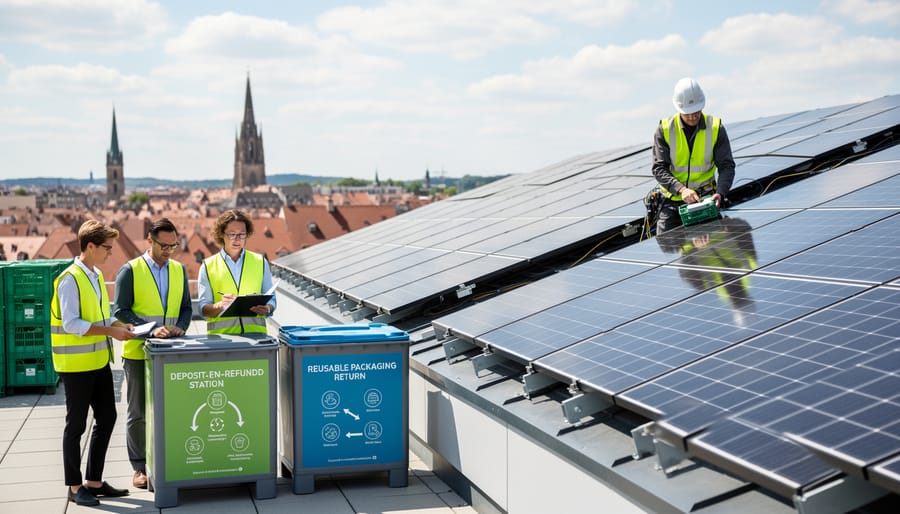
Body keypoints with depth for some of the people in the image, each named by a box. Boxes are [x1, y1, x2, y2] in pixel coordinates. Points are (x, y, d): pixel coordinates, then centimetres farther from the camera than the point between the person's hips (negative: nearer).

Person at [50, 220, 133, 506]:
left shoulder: (96, 276, 11)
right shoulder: (70, 279, -16)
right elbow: (71, 324, -22)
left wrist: (118, 325, 2)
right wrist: (110, 331, -23)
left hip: (99, 361, 9)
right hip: (76, 364, -9)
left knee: (106, 418, 11)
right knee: (76, 424, 2)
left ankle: (94, 481, 22)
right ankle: (75, 487, 14)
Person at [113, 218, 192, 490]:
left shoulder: (179, 270, 9)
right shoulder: (130, 271, -5)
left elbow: (186, 307, 12)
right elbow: (121, 311, -9)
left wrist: (180, 328, -8)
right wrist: (151, 329, -20)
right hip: (138, 352, -3)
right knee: (139, 413, 5)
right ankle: (139, 468, 15)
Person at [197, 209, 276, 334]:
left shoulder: (261, 262, 15)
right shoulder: (208, 266, 10)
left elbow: (271, 300, 17)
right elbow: (203, 309, 5)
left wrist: (267, 308, -5)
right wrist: (220, 305, -15)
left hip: (255, 332, 1)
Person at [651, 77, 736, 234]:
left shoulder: (715, 128, -2)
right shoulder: (664, 130, -4)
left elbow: (727, 166, -4)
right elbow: (659, 168, -10)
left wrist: (720, 193, -23)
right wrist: (681, 189, -26)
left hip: (704, 197, 0)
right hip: (672, 200, 0)